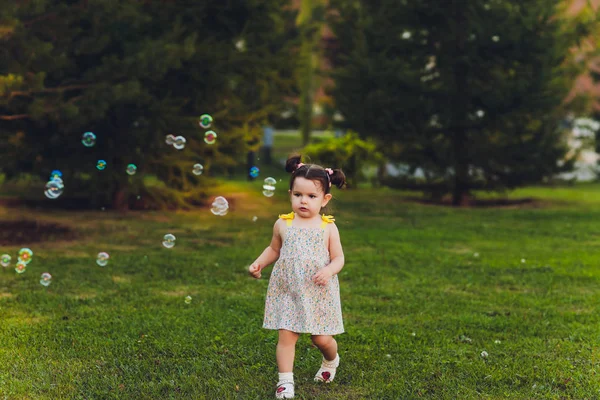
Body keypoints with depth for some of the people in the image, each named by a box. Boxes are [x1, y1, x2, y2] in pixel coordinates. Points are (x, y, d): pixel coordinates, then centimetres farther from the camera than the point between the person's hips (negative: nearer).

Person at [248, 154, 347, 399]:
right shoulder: (283, 225, 0)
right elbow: (274, 249, 15)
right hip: (287, 291, 1)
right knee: (286, 335, -4)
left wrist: (328, 271, -23)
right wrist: (259, 264, -1)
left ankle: (331, 361, 39)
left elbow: (338, 258, -3)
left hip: (319, 293, -1)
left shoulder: (328, 227, -5)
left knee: (322, 339, 6)